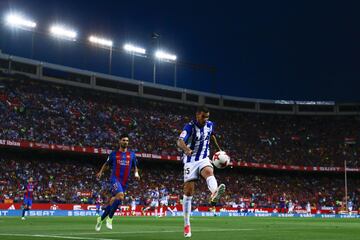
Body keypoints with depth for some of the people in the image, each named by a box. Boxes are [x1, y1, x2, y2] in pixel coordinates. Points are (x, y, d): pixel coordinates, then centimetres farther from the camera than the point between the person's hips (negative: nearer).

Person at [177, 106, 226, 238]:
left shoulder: (210, 125, 2)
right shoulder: (190, 126, -15)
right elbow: (180, 141, -33)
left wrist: (219, 149, 27)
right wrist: (187, 150, -53)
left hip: (204, 159, 3)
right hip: (190, 161, -3)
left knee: (209, 172, -32)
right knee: (188, 192, -4)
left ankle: (214, 194, -66)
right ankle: (186, 225, 7)